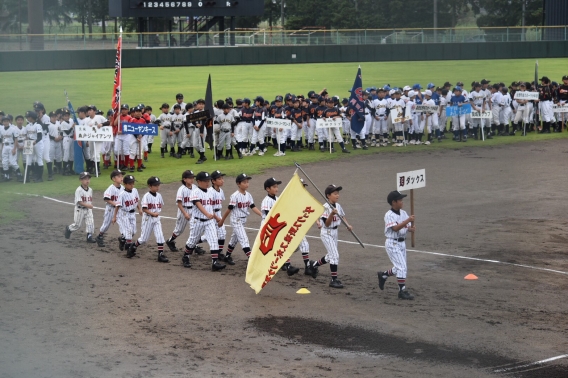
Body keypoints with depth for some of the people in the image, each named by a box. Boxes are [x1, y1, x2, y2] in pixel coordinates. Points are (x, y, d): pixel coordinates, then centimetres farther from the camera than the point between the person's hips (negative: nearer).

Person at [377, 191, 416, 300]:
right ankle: (402, 291, -6)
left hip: (401, 243, 8)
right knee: (402, 267, -11)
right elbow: (395, 228, -26)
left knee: (400, 268, 16)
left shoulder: (403, 213, 7)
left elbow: (408, 227, 7)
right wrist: (407, 220, -33)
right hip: (392, 243, -8)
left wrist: (411, 228, -17)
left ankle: (383, 275, 38)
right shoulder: (389, 215, -15)